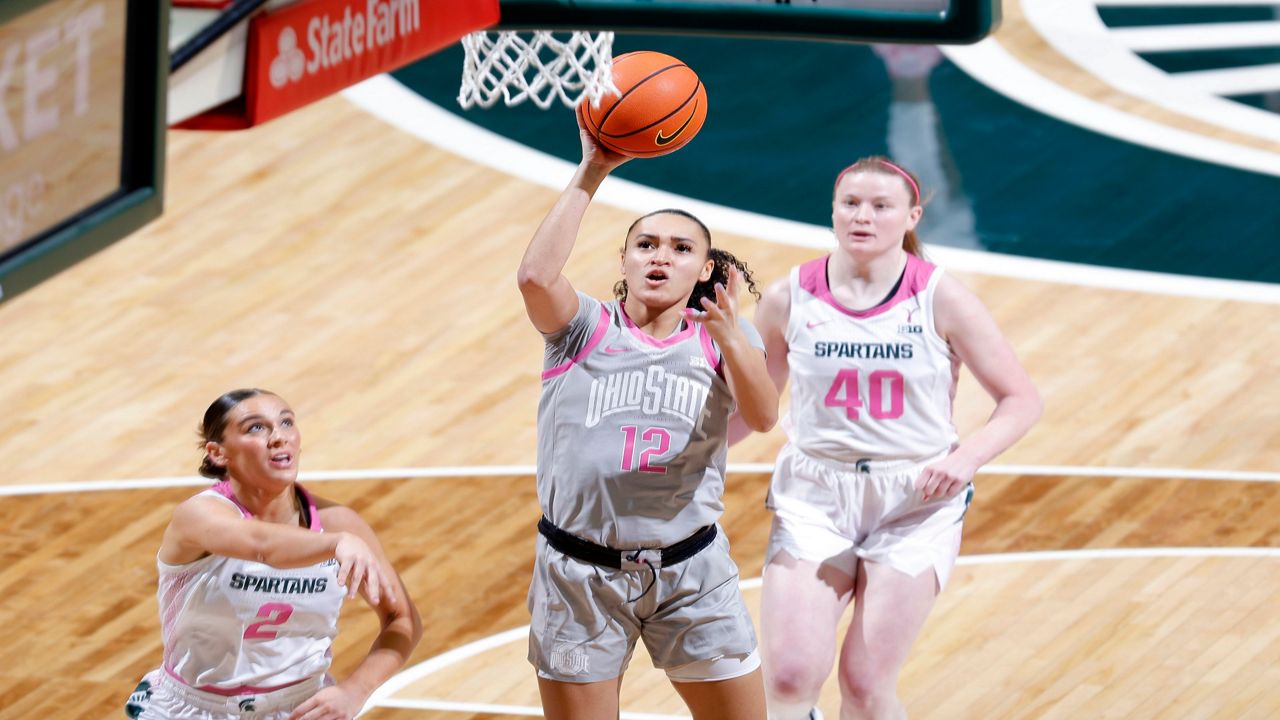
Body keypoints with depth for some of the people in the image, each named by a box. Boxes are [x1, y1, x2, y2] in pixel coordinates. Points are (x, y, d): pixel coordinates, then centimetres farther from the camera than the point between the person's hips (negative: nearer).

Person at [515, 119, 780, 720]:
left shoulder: (721, 339, 5)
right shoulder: (584, 328, 1)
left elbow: (762, 417, -15)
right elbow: (536, 276, -21)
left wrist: (729, 340, -34)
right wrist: (589, 177, -20)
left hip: (690, 568, 1)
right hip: (580, 571, -1)